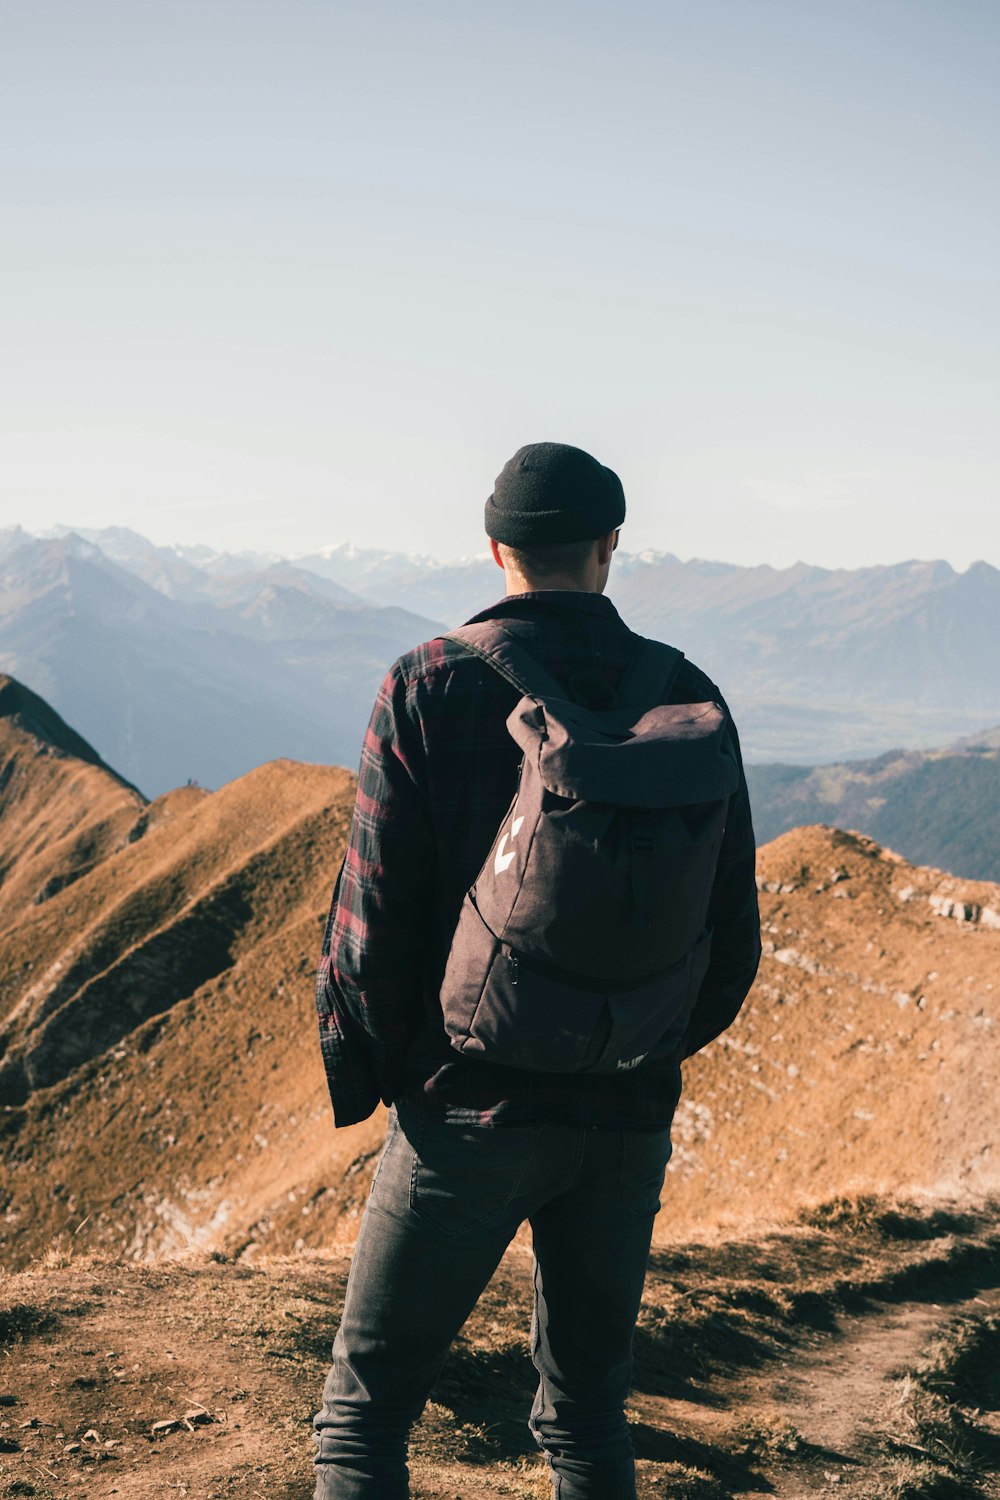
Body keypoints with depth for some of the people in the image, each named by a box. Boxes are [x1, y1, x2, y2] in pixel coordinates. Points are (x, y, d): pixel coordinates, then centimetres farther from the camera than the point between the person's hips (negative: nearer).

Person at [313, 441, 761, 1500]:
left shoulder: (427, 688, -10)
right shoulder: (687, 698, 0)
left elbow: (374, 920, -11)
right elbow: (731, 944, 3)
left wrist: (363, 1079, 5)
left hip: (470, 1111, -3)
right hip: (629, 1117, 4)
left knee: (364, 1410, 8)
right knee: (588, 1412, 19)